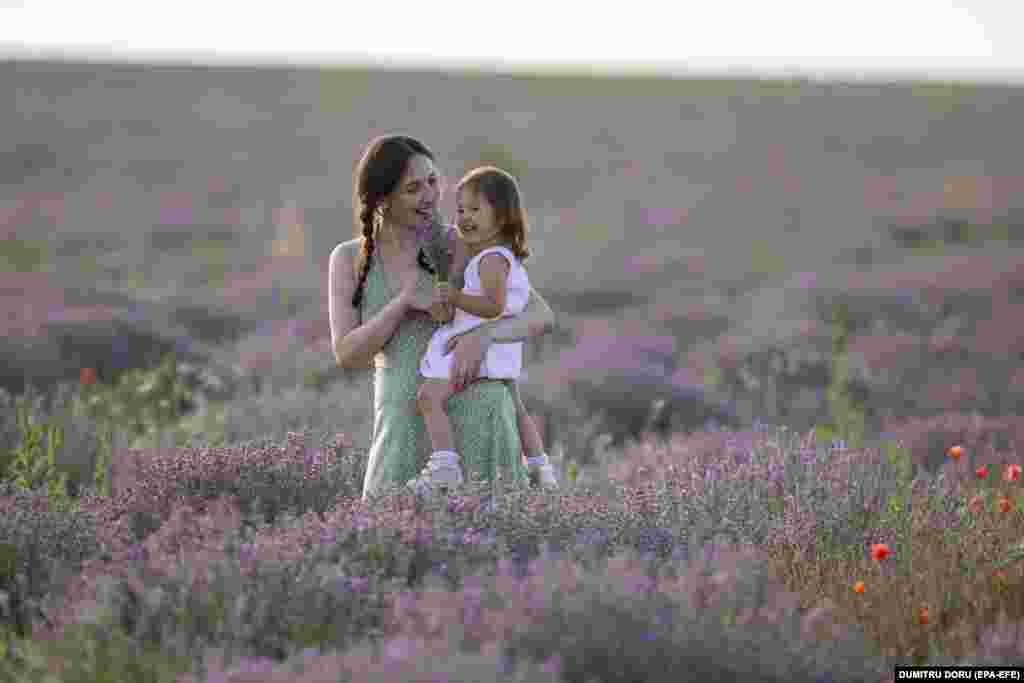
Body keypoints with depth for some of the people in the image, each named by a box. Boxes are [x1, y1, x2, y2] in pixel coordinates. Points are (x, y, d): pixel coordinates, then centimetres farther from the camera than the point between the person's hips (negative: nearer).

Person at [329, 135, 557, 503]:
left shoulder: (462, 247, -1)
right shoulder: (348, 259, 5)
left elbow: (542, 316, -4)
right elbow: (347, 355, -4)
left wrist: (482, 335, -24)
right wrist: (407, 300, -18)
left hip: (475, 422, -2)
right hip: (405, 431, 2)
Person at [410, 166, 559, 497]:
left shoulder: (492, 259, -18)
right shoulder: (506, 256, 14)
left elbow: (495, 306, -27)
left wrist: (456, 298, -32)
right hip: (500, 351, 11)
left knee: (429, 396, -18)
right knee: (514, 408, 27)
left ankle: (444, 465, -27)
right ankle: (540, 468, 36)